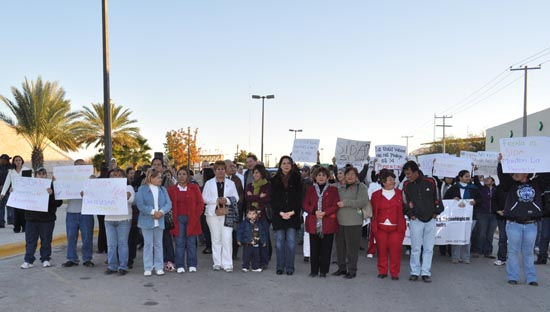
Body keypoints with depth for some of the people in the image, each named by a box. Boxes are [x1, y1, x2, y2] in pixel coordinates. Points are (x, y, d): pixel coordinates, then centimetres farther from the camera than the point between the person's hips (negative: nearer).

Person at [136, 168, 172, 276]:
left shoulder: (163, 189, 9)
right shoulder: (142, 189, -2)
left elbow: (168, 203, 1)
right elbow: (140, 204, -12)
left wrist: (161, 212, -17)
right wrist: (152, 212, -18)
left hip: (159, 221, 4)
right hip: (147, 221, -3)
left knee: (158, 244, 9)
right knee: (148, 244, 1)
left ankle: (159, 267, 15)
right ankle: (148, 268, 9)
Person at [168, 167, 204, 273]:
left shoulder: (194, 187, 5)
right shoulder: (171, 189, 7)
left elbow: (200, 203, 3)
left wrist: (196, 216, -4)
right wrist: (172, 217, -1)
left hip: (191, 219, 0)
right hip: (178, 220, 1)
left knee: (191, 243, 3)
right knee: (179, 243, 1)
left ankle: (192, 266, 10)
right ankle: (180, 266, 7)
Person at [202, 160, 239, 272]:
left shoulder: (230, 183, 11)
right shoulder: (209, 183, 9)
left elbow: (236, 198, 7)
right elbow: (204, 198, 2)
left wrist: (226, 200, -12)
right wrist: (217, 200, -11)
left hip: (227, 213, 0)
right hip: (213, 213, 0)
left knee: (227, 239, -8)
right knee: (216, 239, 6)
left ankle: (227, 264, -5)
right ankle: (217, 263, 14)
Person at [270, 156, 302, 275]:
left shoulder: (296, 179, 5)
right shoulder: (275, 180, 7)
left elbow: (299, 198, 1)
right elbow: (273, 199, 3)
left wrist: (292, 212, -10)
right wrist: (280, 213, -8)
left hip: (293, 215, -1)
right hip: (278, 215, 1)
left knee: (291, 241, -2)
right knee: (279, 241, 2)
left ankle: (290, 267, 6)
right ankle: (280, 267, 11)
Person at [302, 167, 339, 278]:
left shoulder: (333, 190, 5)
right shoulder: (310, 189, 10)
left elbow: (336, 205, -2)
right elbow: (305, 204, 6)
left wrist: (324, 213, -15)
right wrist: (314, 211, -12)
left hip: (328, 224, -1)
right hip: (313, 224, 1)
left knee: (326, 249, 3)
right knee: (314, 248, 5)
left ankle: (323, 271, 14)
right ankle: (314, 270, 16)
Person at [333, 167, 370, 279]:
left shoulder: (361, 187, -3)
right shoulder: (340, 188, 16)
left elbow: (362, 201, -15)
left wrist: (345, 203, -15)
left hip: (354, 222, -6)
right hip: (340, 221, 6)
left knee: (352, 248, -1)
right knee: (340, 246, 12)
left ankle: (352, 270, 11)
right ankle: (342, 268, 25)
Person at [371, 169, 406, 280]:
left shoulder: (400, 193, 6)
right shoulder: (376, 195, 6)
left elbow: (404, 209, 13)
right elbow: (373, 211, 10)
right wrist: (373, 225, 4)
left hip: (396, 228, 0)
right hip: (381, 228, 0)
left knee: (395, 250, -2)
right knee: (382, 250, 5)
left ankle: (394, 273, 10)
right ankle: (382, 272, 18)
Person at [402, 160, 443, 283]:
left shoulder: (430, 182, -3)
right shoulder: (406, 185, -1)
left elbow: (437, 198, 6)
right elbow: (405, 202, 6)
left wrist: (436, 212, 5)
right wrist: (410, 214, -1)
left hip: (431, 219, 1)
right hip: (415, 220, 0)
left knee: (429, 248, 5)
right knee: (415, 248, 2)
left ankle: (426, 272, 14)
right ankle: (415, 272, 14)